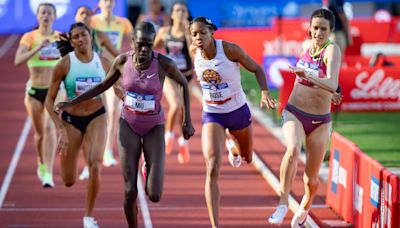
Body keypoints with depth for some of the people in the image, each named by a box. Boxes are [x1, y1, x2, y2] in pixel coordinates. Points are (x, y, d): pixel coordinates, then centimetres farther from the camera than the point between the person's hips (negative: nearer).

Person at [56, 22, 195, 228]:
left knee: (154, 195, -11)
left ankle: (150, 170, 25)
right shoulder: (122, 61, -11)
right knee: (130, 191, -6)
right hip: (128, 125, 1)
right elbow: (103, 86, 7)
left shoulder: (164, 63, -20)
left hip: (154, 128, -1)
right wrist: (72, 102, 6)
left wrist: (187, 121, -2)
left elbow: (184, 84, -1)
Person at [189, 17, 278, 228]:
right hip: (212, 115, 0)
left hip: (238, 112, 0)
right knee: (212, 170, -19)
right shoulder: (194, 51, -12)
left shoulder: (230, 49, -21)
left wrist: (265, 93, -25)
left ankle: (234, 150, 67)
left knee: (248, 158, 26)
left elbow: (257, 69, -10)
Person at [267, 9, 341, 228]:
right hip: (294, 113, 2)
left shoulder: (332, 50, -16)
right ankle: (283, 202, -28)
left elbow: (332, 85, -34)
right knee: (293, 150, -32)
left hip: (319, 121, -2)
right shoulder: (307, 45, 0)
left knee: (311, 179, 7)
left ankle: (304, 208, 39)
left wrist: (307, 75, -48)